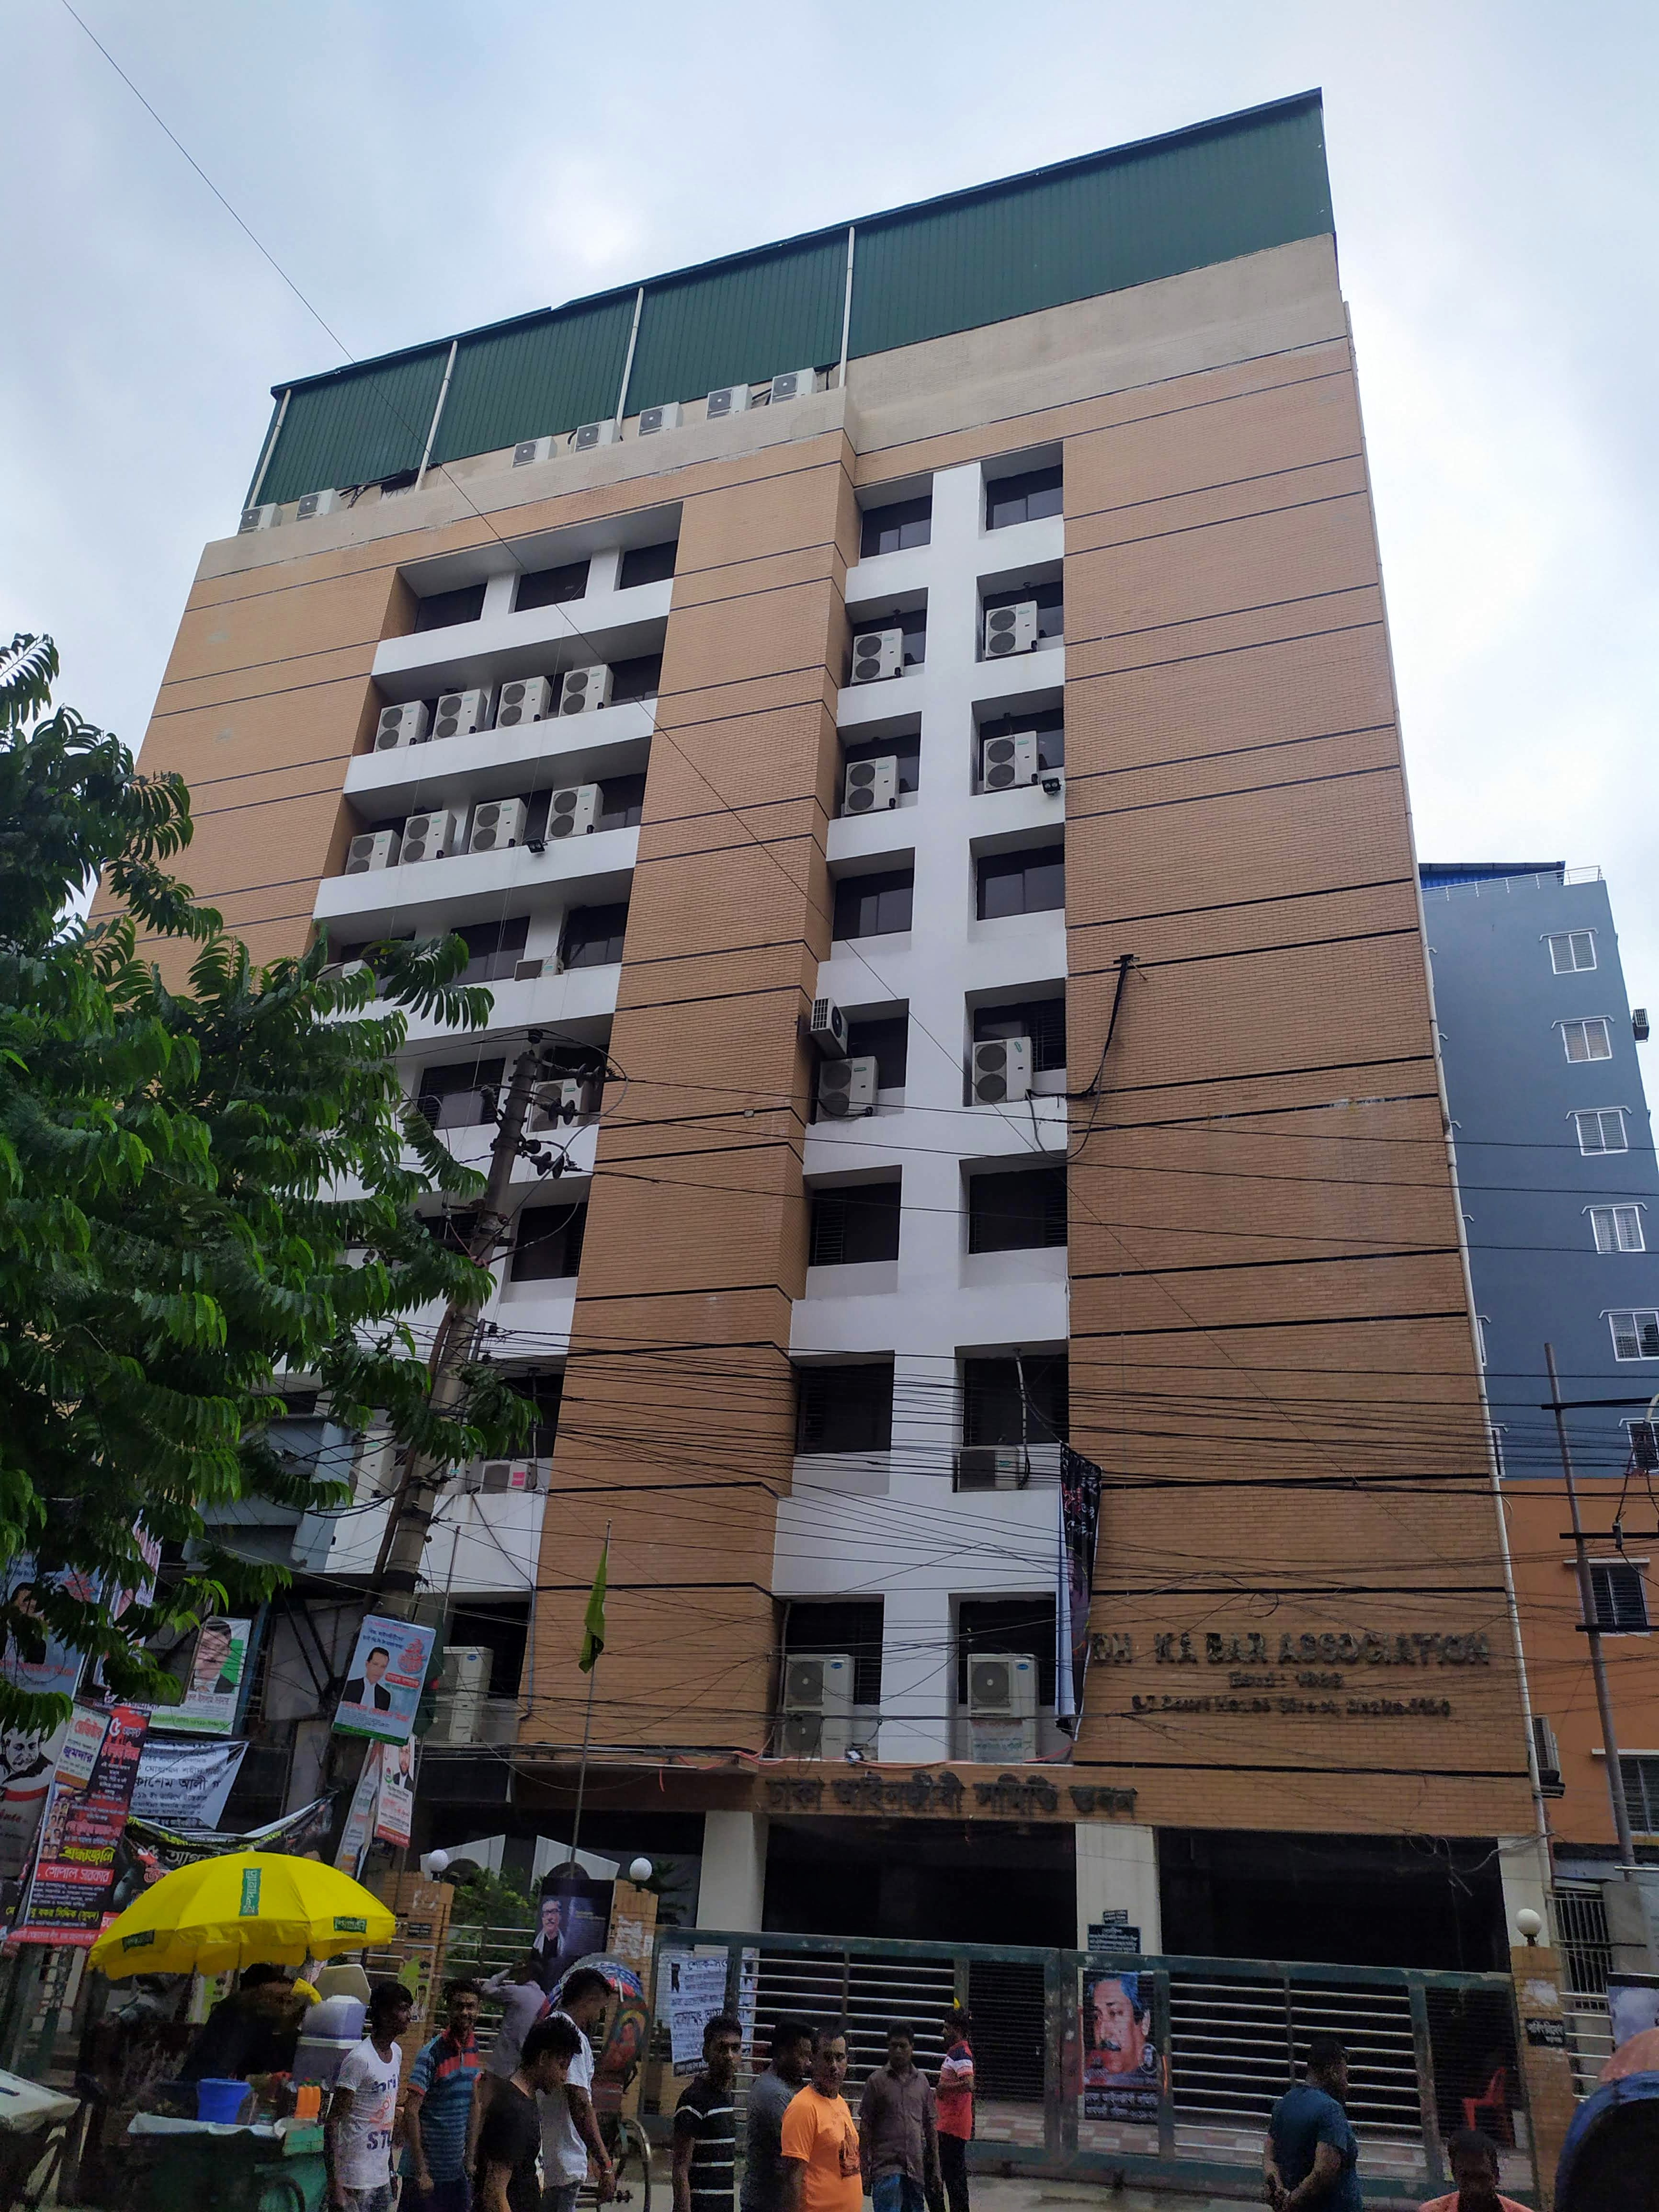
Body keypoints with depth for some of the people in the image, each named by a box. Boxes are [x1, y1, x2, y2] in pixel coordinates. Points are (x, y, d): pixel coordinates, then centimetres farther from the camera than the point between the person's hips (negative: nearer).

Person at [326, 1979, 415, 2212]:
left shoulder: (396, 2053, 8)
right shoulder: (360, 2059, -17)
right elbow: (332, 2123, -17)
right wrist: (335, 2185, -20)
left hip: (382, 2176, 8)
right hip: (355, 2182, -8)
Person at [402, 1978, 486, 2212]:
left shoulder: (475, 2050, 3)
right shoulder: (432, 2053, -16)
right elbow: (410, 2112, -17)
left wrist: (470, 2158, 10)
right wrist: (421, 2172, -18)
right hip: (427, 2173, -6)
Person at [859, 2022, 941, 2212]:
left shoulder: (922, 2082, 9)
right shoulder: (877, 2081, -1)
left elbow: (931, 2127, 14)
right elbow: (865, 2128, 1)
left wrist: (936, 2170, 12)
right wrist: (864, 2171, -3)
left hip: (916, 2168, 4)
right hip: (886, 2166, -4)